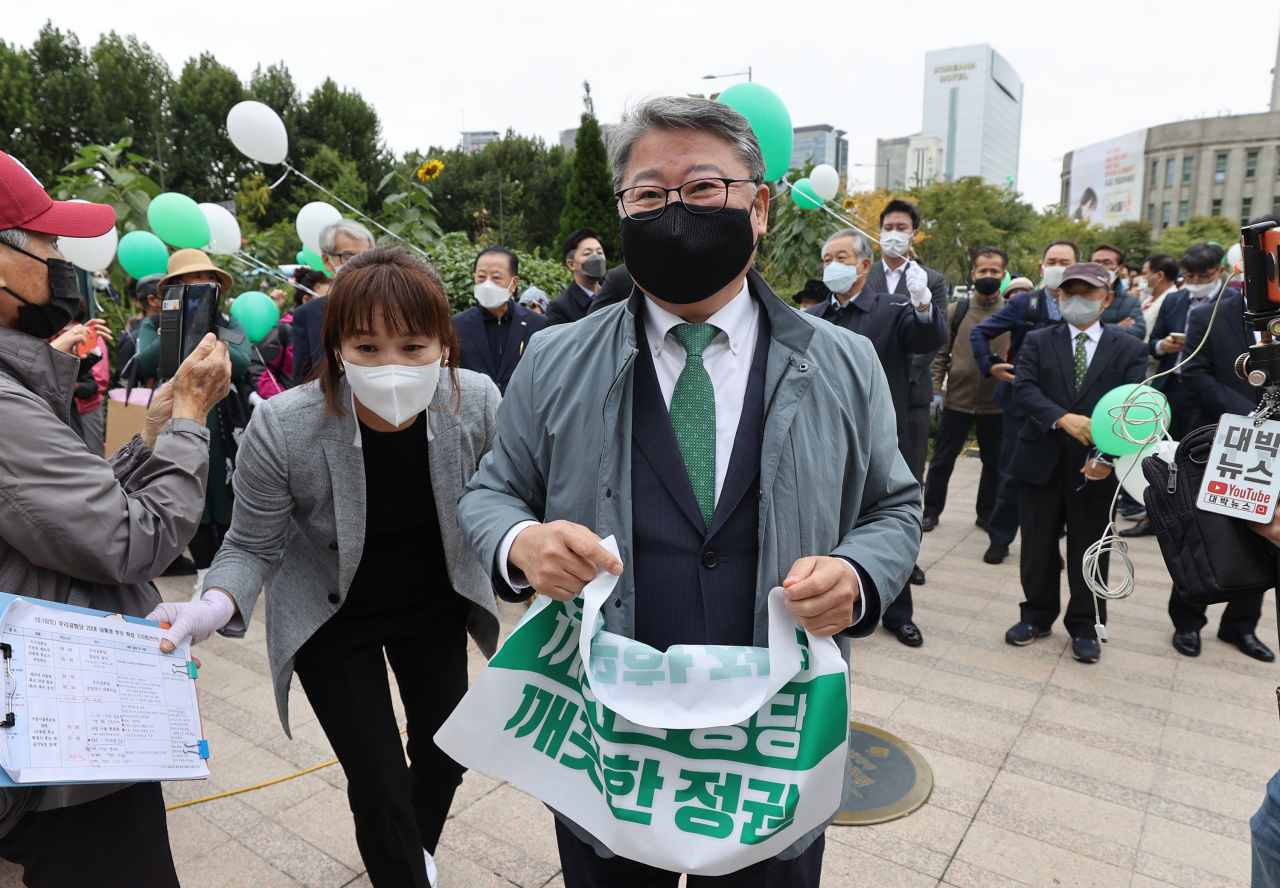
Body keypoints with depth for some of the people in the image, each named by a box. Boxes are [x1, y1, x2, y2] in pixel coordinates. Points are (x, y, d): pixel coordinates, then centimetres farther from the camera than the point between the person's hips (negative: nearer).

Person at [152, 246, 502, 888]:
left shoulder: (478, 403, -23)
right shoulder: (283, 427, -29)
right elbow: (253, 546, -15)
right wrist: (217, 606, -33)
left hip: (436, 605, 3)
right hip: (332, 617, -3)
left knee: (444, 753, 18)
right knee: (379, 783, -2)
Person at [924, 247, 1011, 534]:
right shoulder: (956, 311, 2)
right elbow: (940, 354, 3)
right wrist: (936, 390, -5)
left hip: (996, 403, 1)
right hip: (957, 399, -1)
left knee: (995, 462, 11)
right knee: (942, 459, 6)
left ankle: (987, 513, 27)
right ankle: (931, 510, 20)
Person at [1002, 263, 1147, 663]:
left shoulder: (1129, 350, 4)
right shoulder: (1038, 342, 6)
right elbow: (1023, 389, -9)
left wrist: (1108, 456, -21)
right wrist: (1062, 418, -26)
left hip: (1095, 466, 0)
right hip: (1042, 462, 1)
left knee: (1089, 552, 9)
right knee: (1038, 547, 11)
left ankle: (1085, 627, 26)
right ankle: (1037, 615, 28)